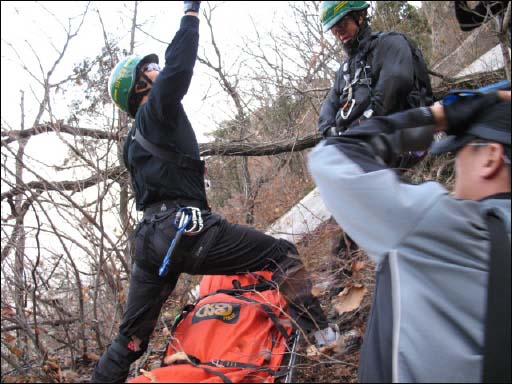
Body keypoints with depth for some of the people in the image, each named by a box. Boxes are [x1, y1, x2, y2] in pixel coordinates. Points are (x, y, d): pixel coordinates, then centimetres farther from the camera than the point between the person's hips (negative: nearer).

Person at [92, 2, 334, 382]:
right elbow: (179, 65, -11)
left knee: (131, 337, 16)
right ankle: (321, 330, 3)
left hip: (151, 240, 9)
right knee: (282, 254, 3)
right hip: (186, 229, -9)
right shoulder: (157, 109, 1)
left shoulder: (133, 143, 26)